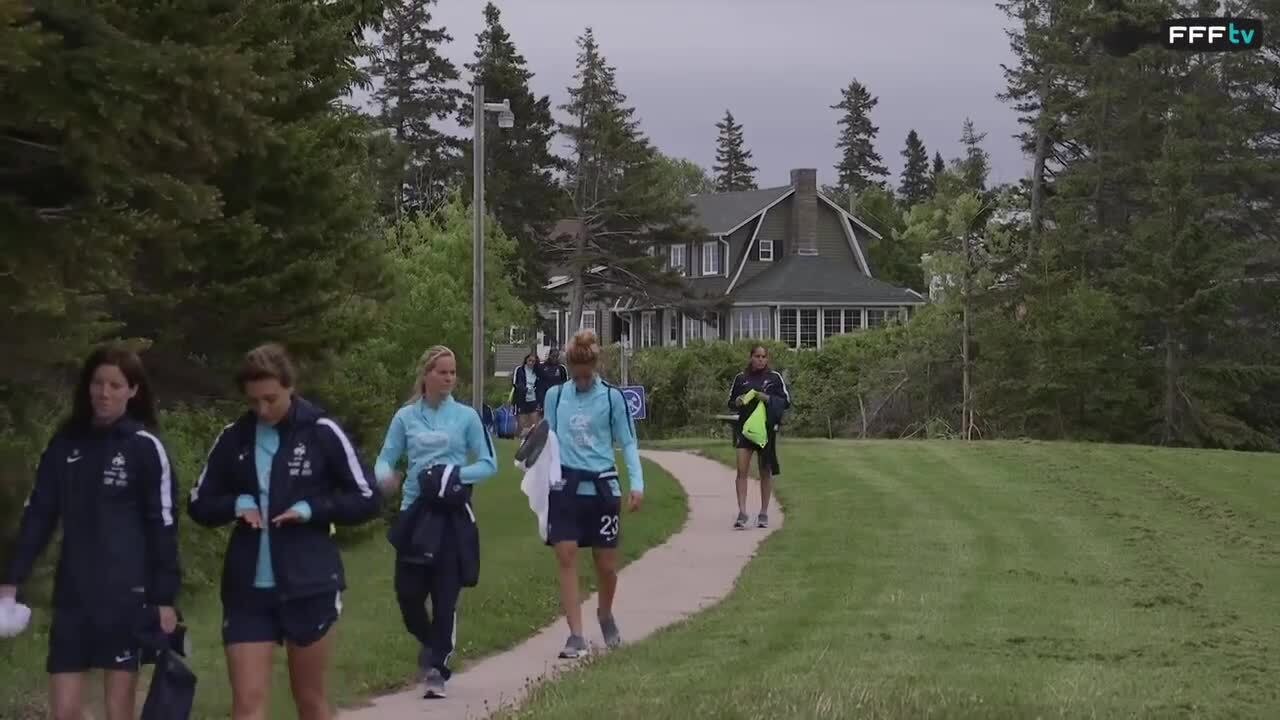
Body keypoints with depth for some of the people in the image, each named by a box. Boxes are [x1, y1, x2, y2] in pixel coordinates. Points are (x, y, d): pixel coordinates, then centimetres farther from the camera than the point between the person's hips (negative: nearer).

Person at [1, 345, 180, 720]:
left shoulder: (145, 447, -4)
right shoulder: (65, 442, 7)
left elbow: (163, 525, -3)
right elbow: (39, 514, 10)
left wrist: (164, 597, -6)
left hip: (126, 593, -4)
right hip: (73, 594, 4)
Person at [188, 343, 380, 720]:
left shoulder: (321, 432, -6)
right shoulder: (234, 438, 3)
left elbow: (367, 500, -1)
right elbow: (198, 504, 11)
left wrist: (312, 508, -15)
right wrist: (235, 504, -10)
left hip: (308, 586, -2)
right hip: (248, 589, 2)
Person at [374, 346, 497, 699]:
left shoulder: (466, 416, 1)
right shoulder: (406, 417, 4)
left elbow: (489, 464, 2)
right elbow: (385, 459, 3)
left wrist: (456, 475, -15)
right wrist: (385, 477, -20)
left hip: (453, 515, -1)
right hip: (414, 513, 1)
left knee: (445, 595, -2)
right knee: (408, 592, -1)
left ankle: (436, 668, 10)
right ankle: (430, 644, 30)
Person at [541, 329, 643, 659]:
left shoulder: (612, 397, -3)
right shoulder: (555, 396, 3)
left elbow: (628, 443, 0)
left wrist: (637, 484, -10)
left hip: (601, 486, -1)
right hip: (565, 487, 1)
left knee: (607, 565, 6)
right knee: (567, 560, -6)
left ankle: (605, 616, 35)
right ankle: (576, 636, -3)